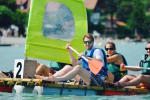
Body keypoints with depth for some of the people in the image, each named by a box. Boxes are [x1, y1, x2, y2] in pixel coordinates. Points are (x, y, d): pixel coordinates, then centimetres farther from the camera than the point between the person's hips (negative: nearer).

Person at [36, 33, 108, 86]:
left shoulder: (97, 51, 2)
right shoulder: (85, 53, 25)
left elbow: (100, 61, -18)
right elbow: (75, 63, 27)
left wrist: (87, 58, -25)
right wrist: (69, 51, 19)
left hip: (97, 79, -7)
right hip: (85, 79, 7)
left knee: (78, 68, -31)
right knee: (68, 67, -4)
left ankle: (58, 79, -45)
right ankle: (47, 78, -18)